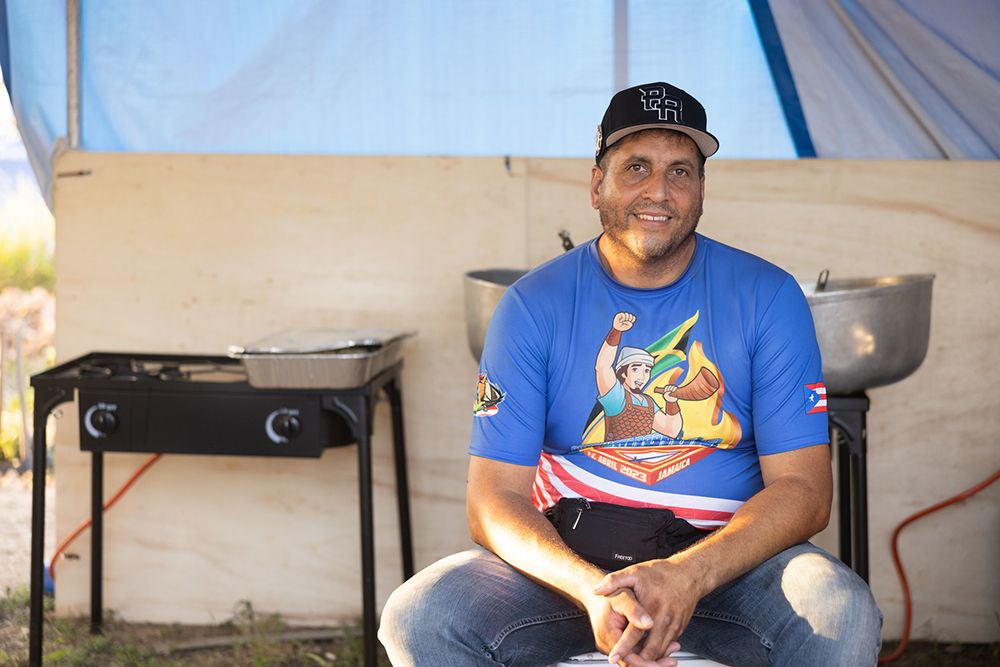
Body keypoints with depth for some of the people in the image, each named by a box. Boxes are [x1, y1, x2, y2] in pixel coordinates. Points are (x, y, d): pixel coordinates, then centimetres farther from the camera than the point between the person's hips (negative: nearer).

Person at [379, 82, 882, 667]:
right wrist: (590, 587, -26)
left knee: (842, 613, -31)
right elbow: (495, 496, -6)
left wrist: (688, 575, -25)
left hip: (729, 558, -1)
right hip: (567, 561, 1)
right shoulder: (534, 306, 0)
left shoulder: (768, 296, -1)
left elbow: (803, 488, -6)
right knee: (418, 616, -24)